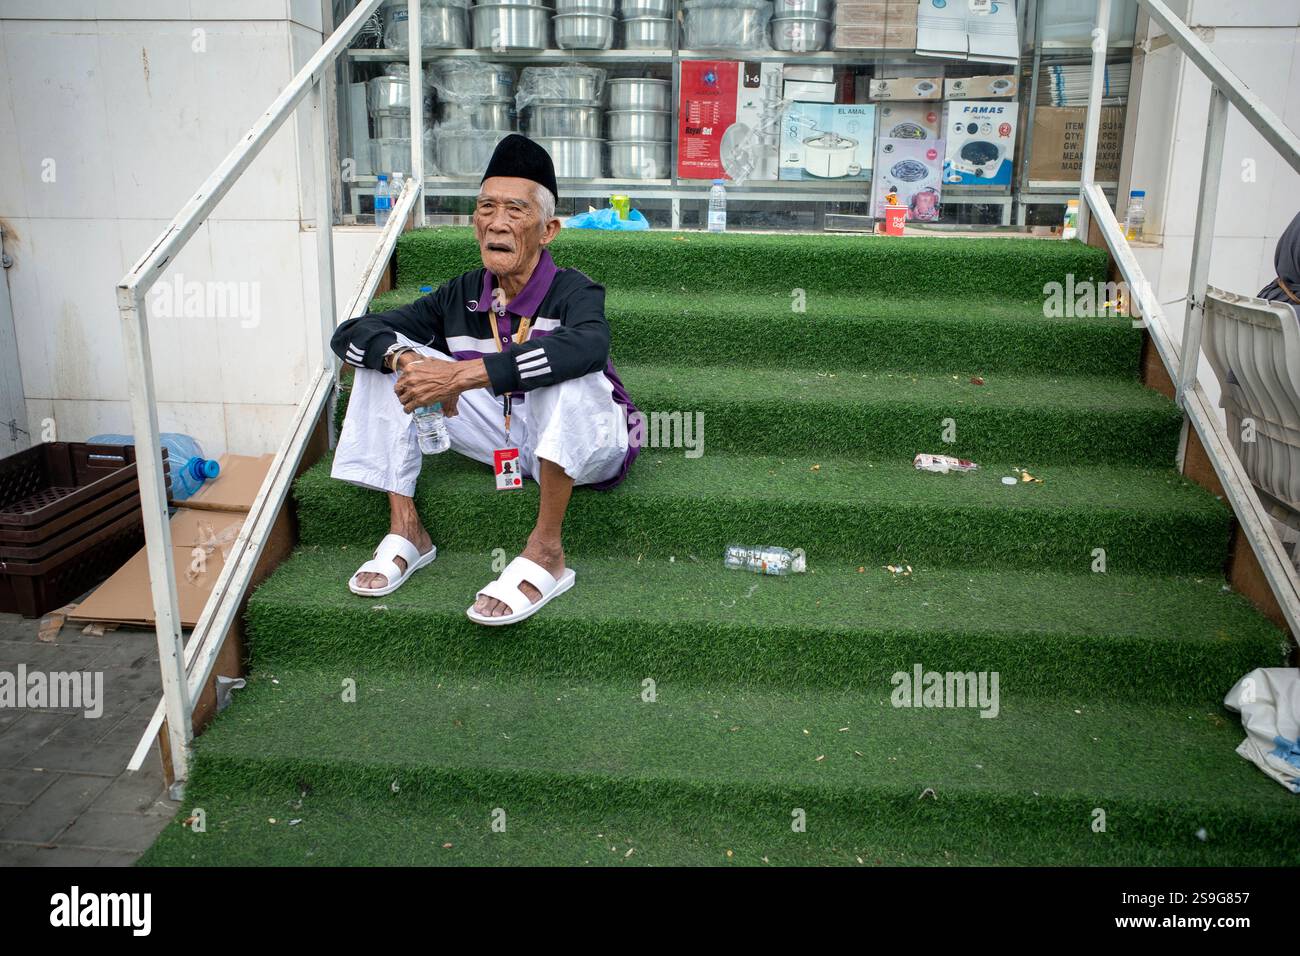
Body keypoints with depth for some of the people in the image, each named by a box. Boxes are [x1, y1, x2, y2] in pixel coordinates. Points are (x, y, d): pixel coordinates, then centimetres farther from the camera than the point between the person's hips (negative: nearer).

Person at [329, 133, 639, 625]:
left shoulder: (572, 291, -18)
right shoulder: (462, 295, -2)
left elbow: (589, 346, -44)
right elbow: (351, 332, -3)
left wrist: (462, 374, -44)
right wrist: (403, 359, -28)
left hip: (585, 443, -5)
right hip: (504, 436, 6)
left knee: (564, 371, -38)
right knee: (390, 354, -4)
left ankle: (545, 552, -32)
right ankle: (406, 531, -7)